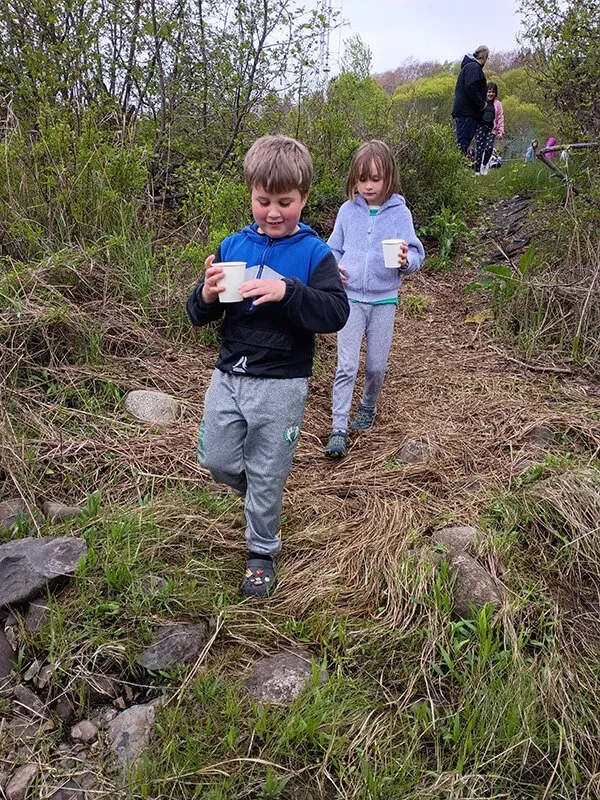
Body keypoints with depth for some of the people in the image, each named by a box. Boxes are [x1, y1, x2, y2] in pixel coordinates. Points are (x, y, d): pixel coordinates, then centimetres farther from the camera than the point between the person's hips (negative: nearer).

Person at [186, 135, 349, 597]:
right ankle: (257, 493, 45)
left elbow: (337, 313, -19)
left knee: (267, 477, 8)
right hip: (229, 375, 4)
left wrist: (287, 292, -32)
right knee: (216, 459, 13)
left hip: (281, 385, -4)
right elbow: (199, 316, 7)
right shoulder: (232, 246, 4)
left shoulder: (313, 253, -7)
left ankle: (262, 552, 32)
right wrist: (206, 297, -16)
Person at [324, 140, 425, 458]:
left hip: (384, 300, 0)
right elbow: (334, 249, 13)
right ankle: (338, 429, 0)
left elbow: (415, 254, -6)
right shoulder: (347, 211, 2)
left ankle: (367, 407, 37)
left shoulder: (399, 212, -3)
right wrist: (334, 268, -8)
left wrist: (406, 260, -28)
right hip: (351, 298, 0)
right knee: (346, 366, -5)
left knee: (377, 365, 9)